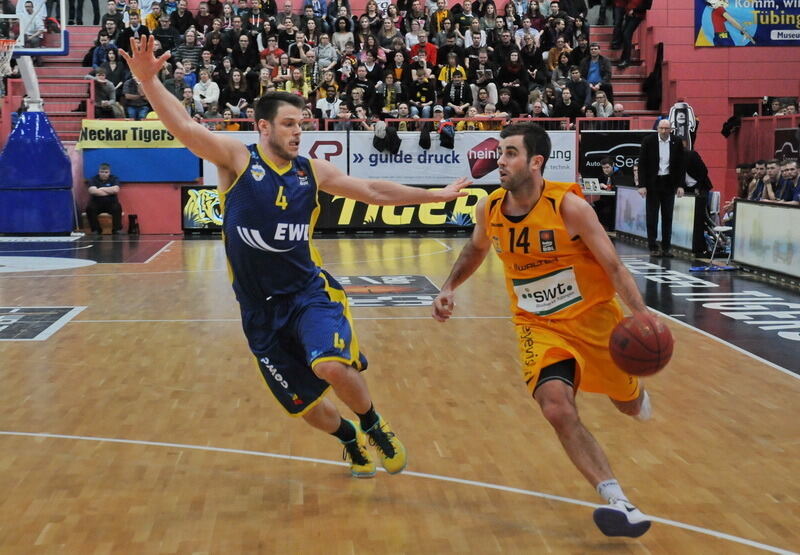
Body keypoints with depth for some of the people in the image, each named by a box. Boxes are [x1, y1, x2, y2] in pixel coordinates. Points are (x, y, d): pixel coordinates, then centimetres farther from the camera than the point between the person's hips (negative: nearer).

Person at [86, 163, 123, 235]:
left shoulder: (114, 179, 4)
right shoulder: (93, 179, 3)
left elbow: (116, 190, -16)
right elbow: (92, 191, -17)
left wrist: (101, 189, -8)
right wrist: (110, 191, -12)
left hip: (111, 203, 0)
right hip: (96, 203, 0)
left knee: (117, 208, -32)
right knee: (89, 208, -31)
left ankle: (117, 230, -21)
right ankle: (96, 230, -18)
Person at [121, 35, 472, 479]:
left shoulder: (313, 171, 4)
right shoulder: (237, 158, -6)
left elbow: (374, 191, 13)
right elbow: (185, 128, -21)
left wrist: (435, 195, 13)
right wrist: (149, 81, -36)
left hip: (309, 291, 1)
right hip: (260, 307, 0)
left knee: (331, 366, -28)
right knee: (303, 403, 10)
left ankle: (374, 427, 3)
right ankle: (349, 439, 42)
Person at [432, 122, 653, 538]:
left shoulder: (569, 207, -23)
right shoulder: (489, 209, -9)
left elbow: (613, 266, -19)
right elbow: (477, 248, 16)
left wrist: (642, 314, -31)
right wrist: (449, 288, 6)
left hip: (594, 315, -2)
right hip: (539, 325, 2)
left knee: (629, 403, 16)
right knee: (557, 408, -22)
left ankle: (636, 394, 57)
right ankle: (617, 501, -18)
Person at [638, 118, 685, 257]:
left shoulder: (677, 142, 0)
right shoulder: (648, 141, -6)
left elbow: (681, 164, 4)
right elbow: (642, 164, -5)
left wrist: (680, 185, -2)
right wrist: (642, 185, -11)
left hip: (669, 183, 2)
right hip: (652, 183, -2)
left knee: (668, 216, 6)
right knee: (652, 216, 1)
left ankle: (666, 248, 12)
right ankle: (653, 247, 7)